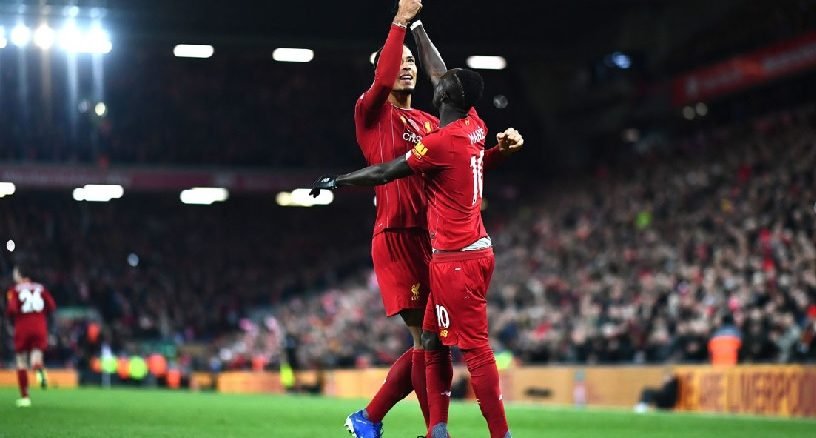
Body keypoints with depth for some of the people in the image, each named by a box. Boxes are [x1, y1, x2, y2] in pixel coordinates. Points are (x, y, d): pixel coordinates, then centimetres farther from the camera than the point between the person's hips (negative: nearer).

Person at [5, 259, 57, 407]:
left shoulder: (14, 290, -2)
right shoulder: (40, 288, 8)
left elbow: (12, 309, -16)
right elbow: (52, 306, 1)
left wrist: (11, 314, 6)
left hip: (22, 329, -2)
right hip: (40, 328, 2)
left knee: (21, 363, 12)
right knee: (36, 360, 2)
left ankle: (25, 396, 12)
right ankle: (39, 369, -36)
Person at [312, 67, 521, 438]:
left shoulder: (441, 142, -17)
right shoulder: (474, 126, 6)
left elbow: (384, 174, -9)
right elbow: (446, 78, 23)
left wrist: (335, 181, 3)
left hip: (456, 260, -9)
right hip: (474, 251, 9)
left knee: (474, 348, -8)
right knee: (433, 341, 13)